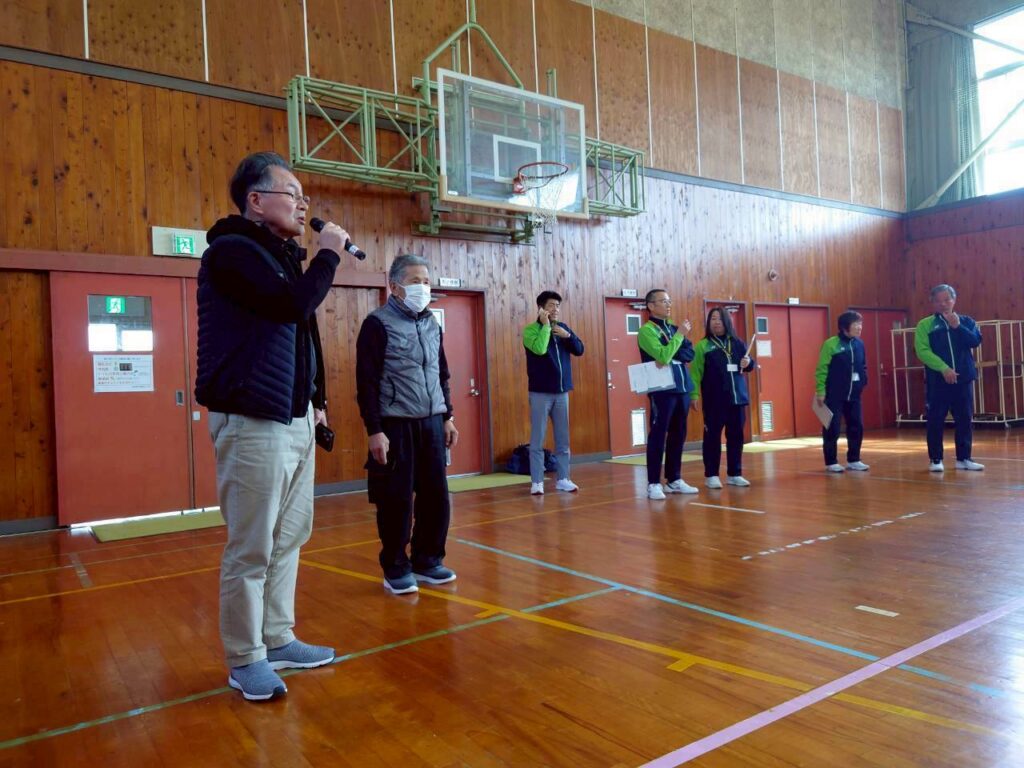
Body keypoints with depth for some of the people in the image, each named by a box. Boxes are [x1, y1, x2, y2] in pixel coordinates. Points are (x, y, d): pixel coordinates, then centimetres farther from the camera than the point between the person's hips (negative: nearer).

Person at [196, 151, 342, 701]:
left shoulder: (280, 255, 19)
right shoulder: (232, 250, -9)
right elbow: (296, 304, -23)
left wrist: (315, 401, 17)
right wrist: (329, 254, -8)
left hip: (293, 420, 9)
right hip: (252, 423, -9)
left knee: (288, 539, 13)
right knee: (251, 548, -1)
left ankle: (278, 639, 26)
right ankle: (245, 660, 13)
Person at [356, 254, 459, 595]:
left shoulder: (432, 324, 13)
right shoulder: (377, 324, -6)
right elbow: (366, 382, -10)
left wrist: (447, 417, 15)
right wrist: (374, 430, -15)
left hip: (431, 423, 6)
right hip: (396, 425, -6)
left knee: (436, 495, 7)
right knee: (397, 500, 1)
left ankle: (428, 561, 23)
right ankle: (396, 570, 16)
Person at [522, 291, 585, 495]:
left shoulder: (563, 328, 10)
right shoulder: (530, 330, -6)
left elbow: (579, 350, 7)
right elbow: (539, 349, -24)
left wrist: (568, 336, -9)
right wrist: (545, 325, -16)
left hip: (561, 391, 5)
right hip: (540, 392, -5)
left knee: (563, 439, 8)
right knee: (538, 439, -1)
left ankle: (562, 479, 16)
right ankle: (537, 481, 5)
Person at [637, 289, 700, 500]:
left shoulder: (673, 327, 16)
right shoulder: (646, 331, -7)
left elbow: (690, 353, 6)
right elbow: (663, 355, -19)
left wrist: (671, 357, -12)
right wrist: (680, 334, -12)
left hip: (682, 388, 7)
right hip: (662, 389, -7)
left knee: (678, 435, 10)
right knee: (658, 435, -6)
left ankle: (674, 480, 18)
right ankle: (654, 483, -2)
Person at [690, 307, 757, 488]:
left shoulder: (737, 343, 11)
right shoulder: (703, 345, -1)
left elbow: (750, 365, 19)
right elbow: (695, 372, -8)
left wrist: (749, 363, -5)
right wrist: (694, 394, -17)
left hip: (737, 397, 4)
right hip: (714, 399, -4)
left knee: (736, 435, 8)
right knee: (713, 435, -1)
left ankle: (734, 474, 18)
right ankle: (711, 475, 7)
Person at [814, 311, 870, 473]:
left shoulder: (859, 344, 7)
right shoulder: (831, 344, -12)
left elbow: (863, 367, 18)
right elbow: (821, 369, -12)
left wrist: (863, 382, 6)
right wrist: (820, 391, -13)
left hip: (853, 395, 6)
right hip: (834, 395, -6)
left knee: (857, 427, 9)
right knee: (832, 429, 0)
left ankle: (853, 460, 22)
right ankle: (831, 462, 10)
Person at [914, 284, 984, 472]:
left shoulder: (965, 321, 10)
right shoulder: (925, 325, 2)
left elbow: (976, 341, -6)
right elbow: (922, 351, -10)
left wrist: (958, 327, -16)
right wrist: (943, 368, -19)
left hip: (963, 379, 3)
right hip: (937, 380, -3)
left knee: (965, 419, 6)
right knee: (935, 421, -1)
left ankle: (963, 458, 17)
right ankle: (935, 459, 7)